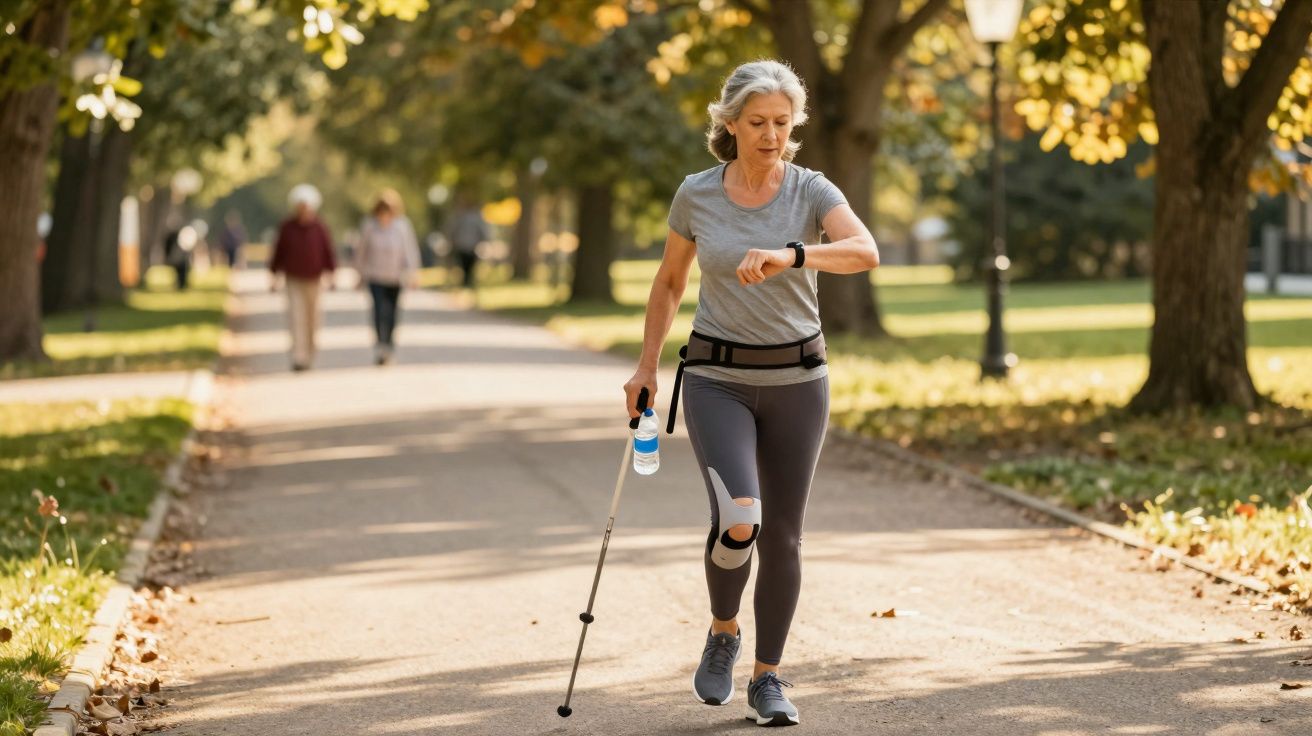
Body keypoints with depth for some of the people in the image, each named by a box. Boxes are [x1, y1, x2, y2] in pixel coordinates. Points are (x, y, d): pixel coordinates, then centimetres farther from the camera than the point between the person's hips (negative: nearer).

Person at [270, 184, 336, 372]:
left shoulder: (319, 229, -2)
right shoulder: (286, 228, -1)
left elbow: (328, 252, 3)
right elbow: (278, 252, 5)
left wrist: (330, 274, -3)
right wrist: (275, 276, 5)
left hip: (313, 280, 1)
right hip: (293, 280, -1)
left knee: (312, 319, 8)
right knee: (296, 317, -12)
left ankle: (309, 354, 26)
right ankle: (298, 358, -18)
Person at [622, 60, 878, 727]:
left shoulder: (811, 191, -5)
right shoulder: (696, 196, -2)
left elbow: (865, 252, -25)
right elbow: (669, 282, 13)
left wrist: (789, 255, -41)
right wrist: (647, 364, 12)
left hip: (797, 378, 1)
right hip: (718, 378, -1)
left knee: (781, 534, 4)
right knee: (738, 520, -20)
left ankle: (767, 679, 20)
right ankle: (723, 633, 9)